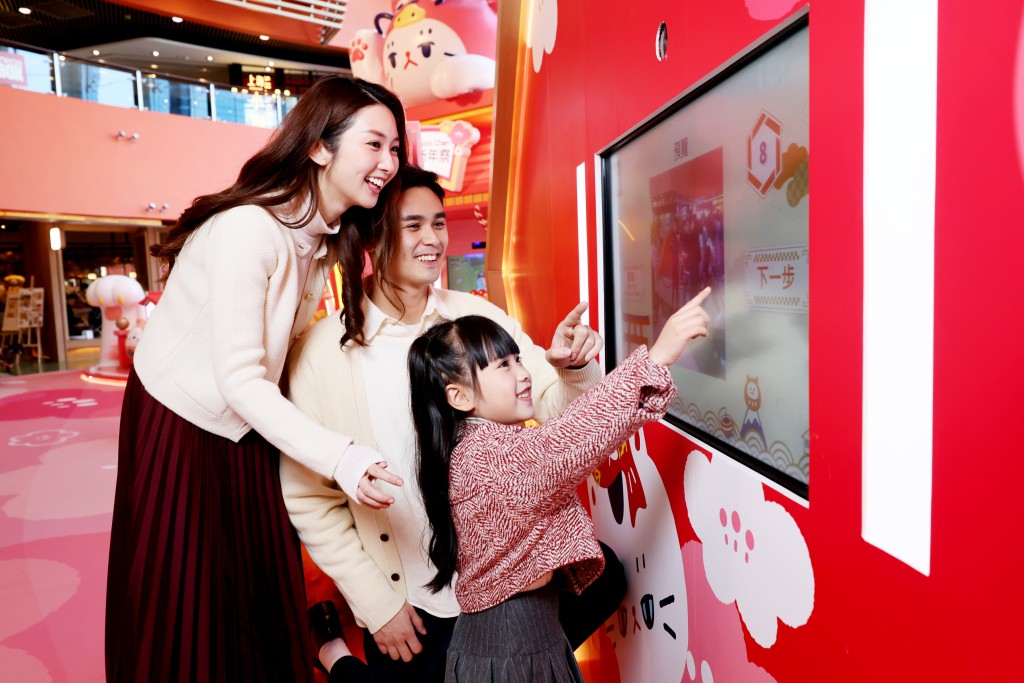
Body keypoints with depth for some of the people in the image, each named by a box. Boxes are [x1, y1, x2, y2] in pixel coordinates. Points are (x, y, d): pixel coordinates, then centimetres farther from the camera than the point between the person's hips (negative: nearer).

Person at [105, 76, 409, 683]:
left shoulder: (330, 239, -1)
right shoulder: (248, 229, -28)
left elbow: (284, 342, 3)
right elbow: (239, 381, -28)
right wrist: (340, 457, -37)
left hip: (246, 435, 7)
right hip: (181, 431, -7)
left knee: (265, 601, 14)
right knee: (184, 616, 9)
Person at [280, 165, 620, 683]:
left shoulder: (477, 316, -5)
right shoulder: (319, 351, -12)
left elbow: (558, 412, -4)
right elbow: (307, 498, -7)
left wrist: (573, 367, -25)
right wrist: (375, 604, -7)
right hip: (407, 603, -2)